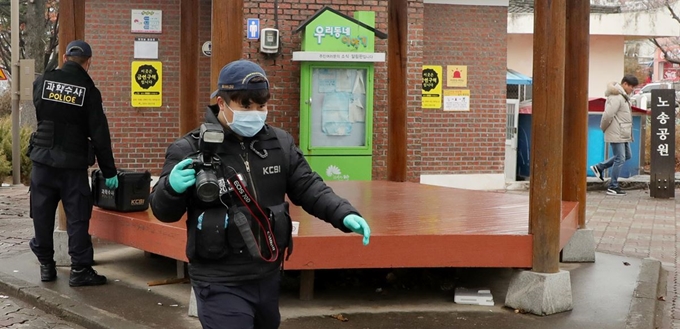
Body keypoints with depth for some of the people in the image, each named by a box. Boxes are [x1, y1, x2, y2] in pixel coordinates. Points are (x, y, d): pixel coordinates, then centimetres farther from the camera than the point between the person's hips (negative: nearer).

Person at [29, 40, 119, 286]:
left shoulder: (42, 82, 1)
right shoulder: (88, 90, -6)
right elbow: (100, 134, -8)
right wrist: (109, 172, -3)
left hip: (42, 158, 3)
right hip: (73, 162, -3)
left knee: (42, 213, 12)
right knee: (77, 216, 1)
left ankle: (46, 266, 19)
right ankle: (80, 270, 1)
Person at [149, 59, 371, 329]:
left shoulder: (280, 143, 2)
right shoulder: (190, 150, -10)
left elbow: (307, 187, 5)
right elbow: (163, 212, -4)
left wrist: (343, 215, -12)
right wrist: (172, 188, -27)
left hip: (268, 277, 5)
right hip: (220, 284, -5)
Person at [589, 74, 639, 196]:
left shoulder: (623, 96, 13)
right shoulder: (616, 97, -20)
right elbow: (607, 115, -26)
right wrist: (603, 128, -10)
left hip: (623, 134, 10)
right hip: (617, 134, -10)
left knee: (626, 156, 19)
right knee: (620, 159, -4)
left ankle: (599, 167, 24)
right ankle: (613, 187, 4)